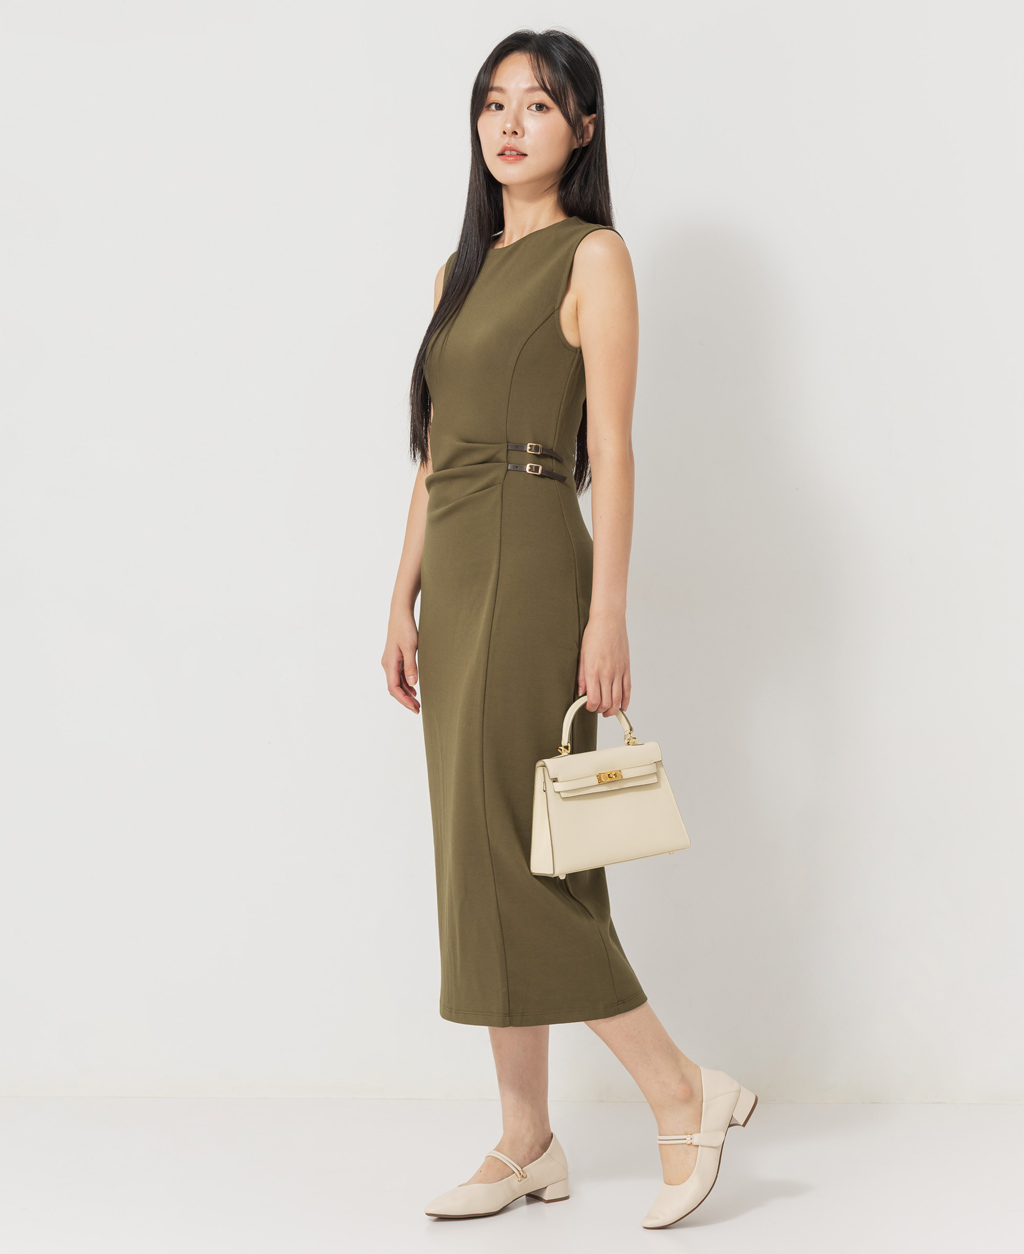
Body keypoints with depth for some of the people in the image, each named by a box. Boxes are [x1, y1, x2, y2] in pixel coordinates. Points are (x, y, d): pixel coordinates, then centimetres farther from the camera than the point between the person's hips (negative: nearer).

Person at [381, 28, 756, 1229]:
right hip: (456, 577, 8)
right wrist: (405, 600, 11)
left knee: (509, 853, -9)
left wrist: (609, 614, -16)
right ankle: (526, 1143, 16)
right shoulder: (463, 268, 17)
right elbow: (433, 453, 16)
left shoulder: (592, 255, -4)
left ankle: (684, 1090, 4)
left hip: (530, 566, -8)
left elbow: (611, 449, -10)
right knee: (483, 860, 8)